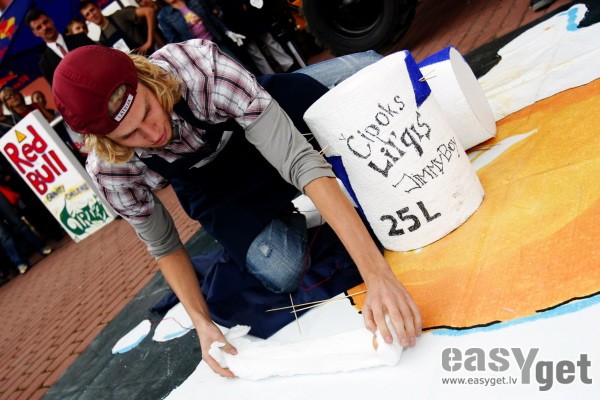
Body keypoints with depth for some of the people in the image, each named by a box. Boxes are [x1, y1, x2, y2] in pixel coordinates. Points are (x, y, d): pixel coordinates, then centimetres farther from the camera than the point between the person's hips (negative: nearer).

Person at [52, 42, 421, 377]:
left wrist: (377, 273, -51)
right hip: (209, 186, 0)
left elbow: (300, 159, -44)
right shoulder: (111, 170, -28)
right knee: (281, 272, -29)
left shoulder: (201, 66, -39)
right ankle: (288, 221, 7)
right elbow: (164, 247, -10)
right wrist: (202, 322, -24)